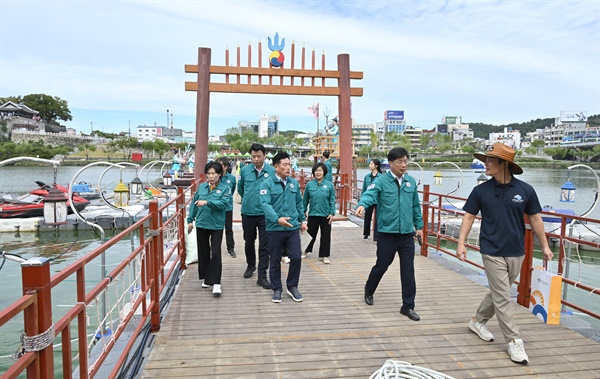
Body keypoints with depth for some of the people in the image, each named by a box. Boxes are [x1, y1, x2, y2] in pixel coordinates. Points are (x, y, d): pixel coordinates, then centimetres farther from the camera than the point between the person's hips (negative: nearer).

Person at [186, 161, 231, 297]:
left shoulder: (224, 188, -6)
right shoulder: (201, 187, 4)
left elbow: (224, 203, -21)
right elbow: (194, 203, 9)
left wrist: (207, 202, -29)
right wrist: (190, 220, 7)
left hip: (217, 225, -4)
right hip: (201, 224, 4)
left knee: (216, 253, -8)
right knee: (203, 252, 13)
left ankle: (216, 283, -2)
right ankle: (206, 278, 30)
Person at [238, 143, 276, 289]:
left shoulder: (272, 171, -8)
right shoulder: (244, 170, -1)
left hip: (265, 214, -2)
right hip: (247, 213, 3)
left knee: (264, 246, -1)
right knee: (249, 242, 19)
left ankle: (262, 276, 7)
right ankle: (251, 265, 43)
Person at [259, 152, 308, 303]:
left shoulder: (294, 183, 7)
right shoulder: (267, 183, -9)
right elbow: (265, 204, -21)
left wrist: (302, 220, 16)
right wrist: (277, 219, -34)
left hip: (293, 228, 3)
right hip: (275, 229, -3)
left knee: (296, 257, 1)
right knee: (275, 261, 8)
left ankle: (292, 286, 22)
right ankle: (277, 289, 25)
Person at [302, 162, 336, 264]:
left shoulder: (329, 185, -5)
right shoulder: (310, 184, -2)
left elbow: (332, 200, -2)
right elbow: (305, 199, 6)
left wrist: (332, 213, -7)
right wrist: (303, 211, 8)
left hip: (326, 215, -1)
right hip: (313, 214, 1)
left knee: (325, 236, 8)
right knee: (311, 234, 13)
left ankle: (324, 255, 21)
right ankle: (306, 251, 35)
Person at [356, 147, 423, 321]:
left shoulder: (411, 181, 7)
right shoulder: (382, 181, -8)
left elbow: (416, 206, 15)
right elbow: (369, 194, -26)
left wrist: (419, 226, 17)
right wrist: (362, 205, -47)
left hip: (407, 234, 4)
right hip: (387, 233, -3)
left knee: (408, 270, 5)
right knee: (381, 265, 12)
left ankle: (408, 306, 18)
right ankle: (369, 290, 41)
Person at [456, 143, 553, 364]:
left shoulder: (525, 190, -4)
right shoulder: (481, 190, -5)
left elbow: (535, 218, 6)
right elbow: (469, 216, 0)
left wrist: (544, 246, 7)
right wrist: (461, 243, -8)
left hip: (516, 253, 3)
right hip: (492, 252, -2)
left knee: (498, 293, 16)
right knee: (502, 298, -3)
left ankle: (478, 321, 36)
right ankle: (514, 341, 8)